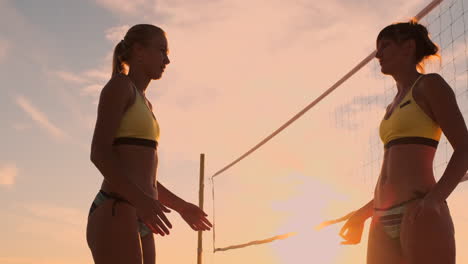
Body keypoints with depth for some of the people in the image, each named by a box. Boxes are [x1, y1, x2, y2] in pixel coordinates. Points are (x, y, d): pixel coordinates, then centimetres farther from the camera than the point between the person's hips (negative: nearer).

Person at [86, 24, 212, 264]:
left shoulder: (144, 104, 27)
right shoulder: (119, 85, -1)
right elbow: (99, 152, -14)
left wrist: (181, 207, 28)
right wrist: (140, 199, -26)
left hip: (137, 222, 10)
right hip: (115, 216, -10)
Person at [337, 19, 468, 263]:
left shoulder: (430, 84, 3)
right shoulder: (395, 106, 25)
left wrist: (435, 198, -22)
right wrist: (363, 214, 23)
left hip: (420, 216, -8)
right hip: (385, 220, 8)